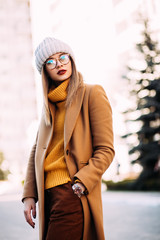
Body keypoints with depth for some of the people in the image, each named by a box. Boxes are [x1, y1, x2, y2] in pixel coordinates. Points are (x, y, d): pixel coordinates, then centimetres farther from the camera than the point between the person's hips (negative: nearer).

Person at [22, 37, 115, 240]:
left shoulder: (92, 94, -2)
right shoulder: (49, 104, 17)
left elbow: (105, 151, -6)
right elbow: (37, 151, 16)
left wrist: (80, 184, -17)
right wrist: (29, 195, 7)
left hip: (73, 195, -6)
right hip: (47, 193, 6)